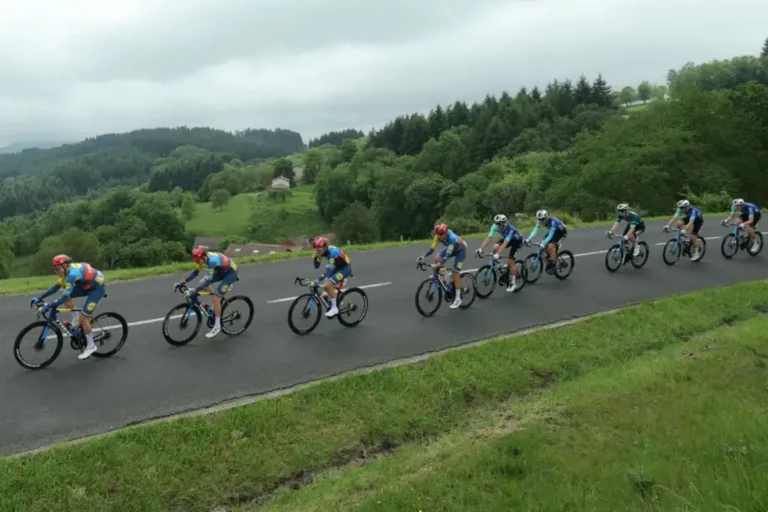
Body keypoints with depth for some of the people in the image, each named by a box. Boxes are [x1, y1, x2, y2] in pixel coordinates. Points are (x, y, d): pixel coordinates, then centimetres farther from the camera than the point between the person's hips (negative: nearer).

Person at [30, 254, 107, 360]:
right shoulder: (67, 271, -3)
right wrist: (39, 298, 2)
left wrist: (49, 306, -34)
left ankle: (91, 346, 7)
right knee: (66, 297, -3)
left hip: (98, 287, -9)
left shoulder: (72, 274, -30)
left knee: (83, 318, -9)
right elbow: (55, 287, 5)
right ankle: (76, 318, 16)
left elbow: (65, 296, -34)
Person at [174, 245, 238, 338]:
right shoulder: (202, 257, -12)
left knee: (215, 299, -13)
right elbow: (195, 272, -2)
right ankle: (218, 303, 21)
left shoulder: (212, 260, -36)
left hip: (231, 273, -8)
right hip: (221, 270, 8)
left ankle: (217, 326, 0)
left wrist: (194, 291, -40)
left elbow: (208, 280, -36)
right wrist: (182, 283, -9)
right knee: (202, 282, 3)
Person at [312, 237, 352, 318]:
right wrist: (316, 256, -28)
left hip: (345, 267, -8)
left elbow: (329, 269, -42)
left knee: (328, 285, -22)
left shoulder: (333, 252, -35)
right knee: (325, 285, 0)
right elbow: (316, 266, -10)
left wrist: (318, 280, -48)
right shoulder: (321, 251, -12)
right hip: (337, 266, 8)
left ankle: (334, 308, -9)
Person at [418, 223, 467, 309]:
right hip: (451, 248, 7)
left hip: (461, 249, -7)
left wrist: (438, 265, -55)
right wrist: (422, 257, -32)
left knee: (455, 273, -13)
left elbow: (448, 254, -46)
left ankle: (458, 299, -5)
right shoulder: (439, 236, -23)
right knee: (437, 258, -14)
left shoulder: (452, 238, -41)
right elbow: (432, 248, -21)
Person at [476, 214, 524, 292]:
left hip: (517, 240, -6)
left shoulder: (510, 229, -40)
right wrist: (480, 249, -38)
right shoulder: (495, 226, -25)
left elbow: (505, 243, -47)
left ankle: (513, 283, 3)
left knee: (510, 262, -13)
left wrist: (497, 254, -57)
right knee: (495, 248, -23)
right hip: (506, 238, 6)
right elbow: (488, 238, -28)